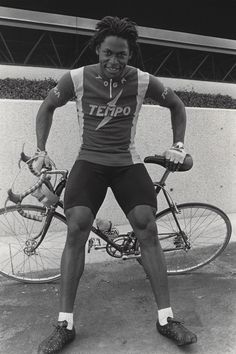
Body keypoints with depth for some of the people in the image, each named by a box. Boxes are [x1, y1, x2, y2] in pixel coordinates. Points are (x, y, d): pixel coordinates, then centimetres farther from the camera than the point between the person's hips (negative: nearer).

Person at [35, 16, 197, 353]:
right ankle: (65, 324, -1)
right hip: (89, 162, 0)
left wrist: (178, 145, 4)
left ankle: (166, 318, 4)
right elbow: (47, 108, 9)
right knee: (75, 231, -14)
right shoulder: (77, 78, -7)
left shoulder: (143, 81, -6)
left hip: (128, 163, 1)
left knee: (148, 231, -10)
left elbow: (177, 106, 11)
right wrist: (41, 151, 3)